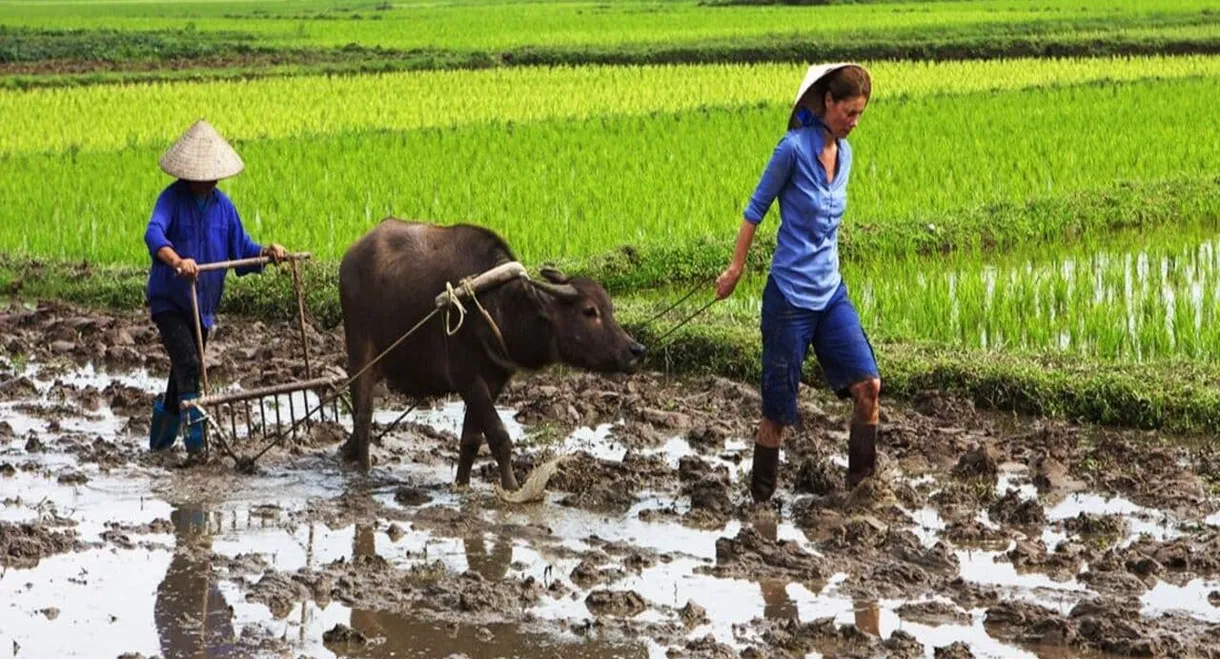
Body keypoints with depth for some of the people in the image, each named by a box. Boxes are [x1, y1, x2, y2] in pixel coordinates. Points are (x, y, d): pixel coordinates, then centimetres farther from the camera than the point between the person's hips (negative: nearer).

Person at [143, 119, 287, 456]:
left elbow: (241, 247, 7)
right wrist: (177, 261, -51)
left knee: (184, 369, 16)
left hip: (204, 303, 6)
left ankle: (160, 438, 35)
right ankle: (196, 438, -19)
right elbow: (154, 232, -32)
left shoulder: (222, 205, 4)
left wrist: (266, 251, -15)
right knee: (188, 363, -21)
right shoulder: (172, 199, -14)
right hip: (169, 300, -6)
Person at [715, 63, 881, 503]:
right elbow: (756, 209, -5)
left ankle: (862, 481, 6)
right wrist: (735, 269, -1)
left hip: (831, 293, 6)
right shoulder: (794, 148, -14)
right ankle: (761, 497, 17)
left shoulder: (844, 153, 6)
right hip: (790, 297, -6)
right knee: (779, 408, 2)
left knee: (867, 384, -8)